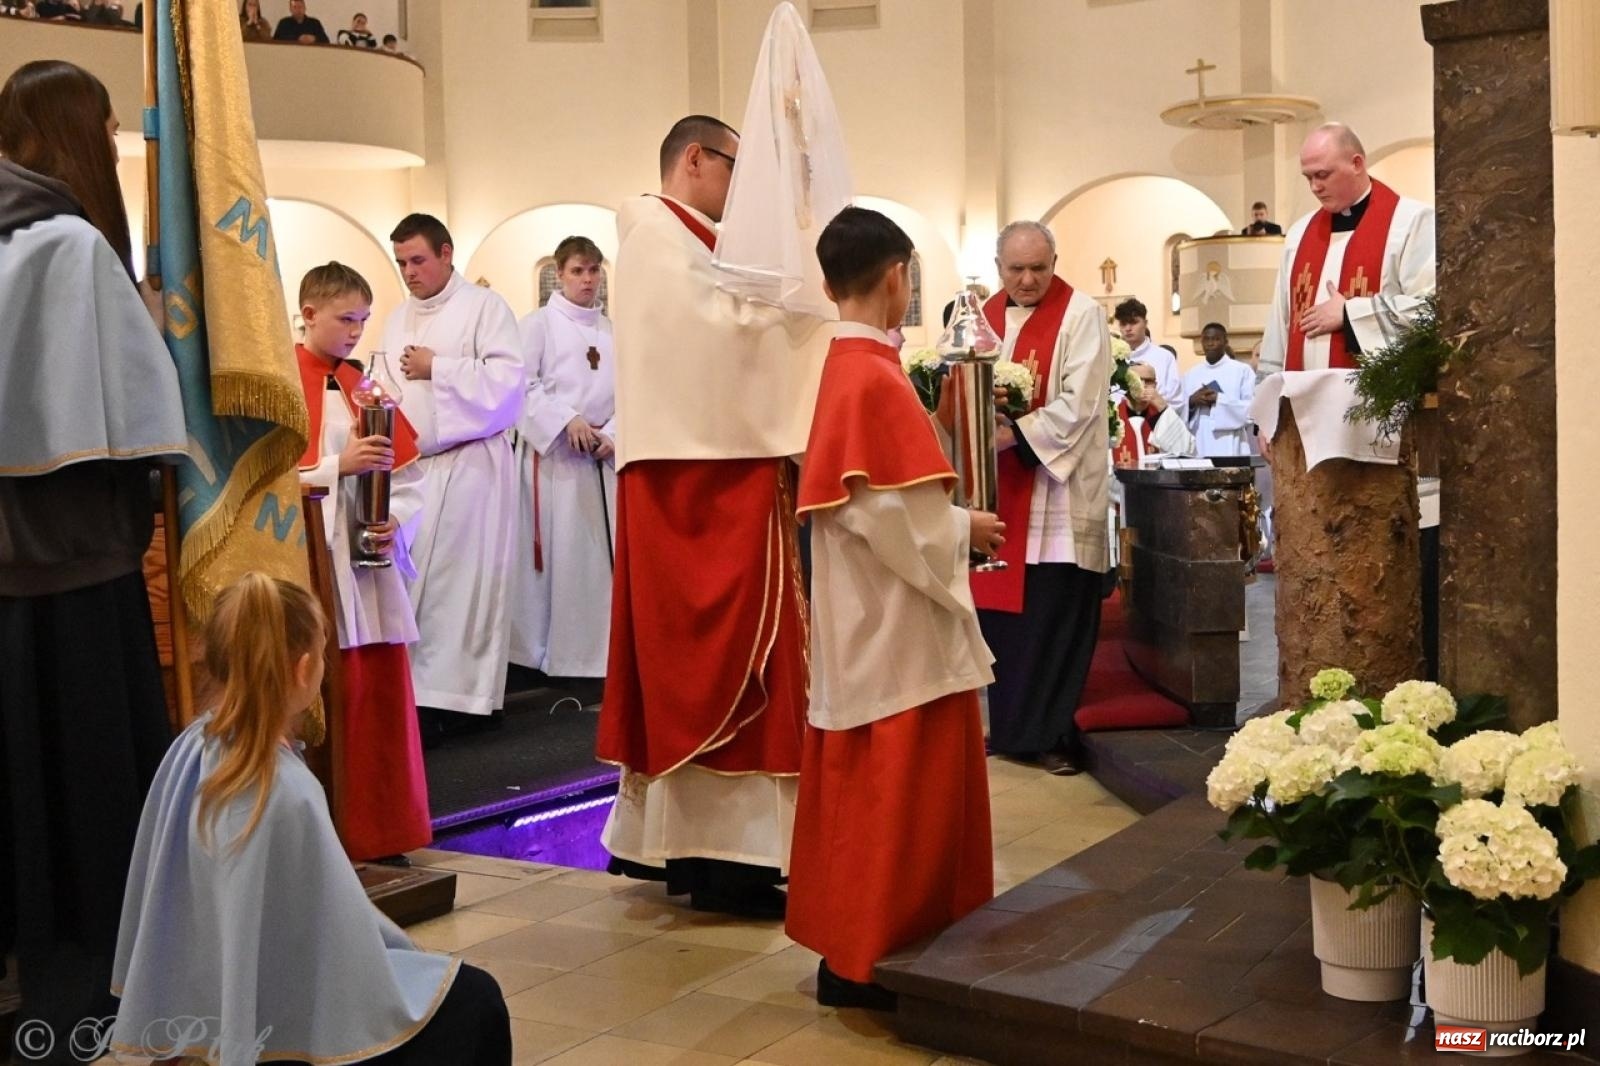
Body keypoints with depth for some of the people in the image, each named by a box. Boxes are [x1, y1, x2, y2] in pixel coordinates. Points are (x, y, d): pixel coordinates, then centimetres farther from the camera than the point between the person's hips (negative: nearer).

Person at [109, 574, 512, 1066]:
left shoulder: (193, 745, -8)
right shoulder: (287, 795, -31)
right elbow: (334, 949, -21)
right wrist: (409, 957, -3)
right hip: (288, 1023, -8)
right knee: (475, 1002, 10)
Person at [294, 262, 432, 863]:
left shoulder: (364, 386, 13)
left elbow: (404, 470, 8)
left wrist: (397, 520, -8)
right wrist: (339, 464, -18)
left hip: (372, 565, 6)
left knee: (383, 695, 9)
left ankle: (381, 833, 20)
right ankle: (338, 837, 13)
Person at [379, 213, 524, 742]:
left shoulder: (485, 307, -1)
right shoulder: (398, 319, 18)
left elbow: (507, 381, -12)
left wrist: (438, 368, -11)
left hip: (467, 465, -6)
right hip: (408, 464, 6)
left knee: (457, 581, -6)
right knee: (408, 578, 1)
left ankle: (447, 697, -3)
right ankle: (416, 691, 5)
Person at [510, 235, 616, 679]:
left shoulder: (612, 331, 14)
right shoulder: (538, 324, 1)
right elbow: (522, 385, -8)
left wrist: (613, 434, -6)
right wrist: (567, 420, -17)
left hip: (601, 457, 5)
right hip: (551, 453, -4)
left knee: (599, 553, 4)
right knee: (552, 551, -5)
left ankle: (593, 650, 12)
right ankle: (542, 650, 2)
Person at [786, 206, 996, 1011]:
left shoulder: (837, 368, 9)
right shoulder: (875, 378, -19)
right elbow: (890, 510, -23)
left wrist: (947, 520, 15)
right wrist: (962, 530, -8)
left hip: (864, 616, 10)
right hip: (895, 621, -10)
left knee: (864, 785, 17)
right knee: (893, 789, -1)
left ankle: (852, 941, 27)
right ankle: (868, 958, 7)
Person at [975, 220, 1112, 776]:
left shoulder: (1081, 314, -6)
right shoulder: (987, 315, 12)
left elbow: (1079, 403, -14)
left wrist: (1016, 434, -22)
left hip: (1058, 489, -5)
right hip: (1001, 486, 6)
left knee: (1055, 614, -3)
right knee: (997, 606, 8)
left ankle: (1050, 732, 5)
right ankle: (1010, 723, 20)